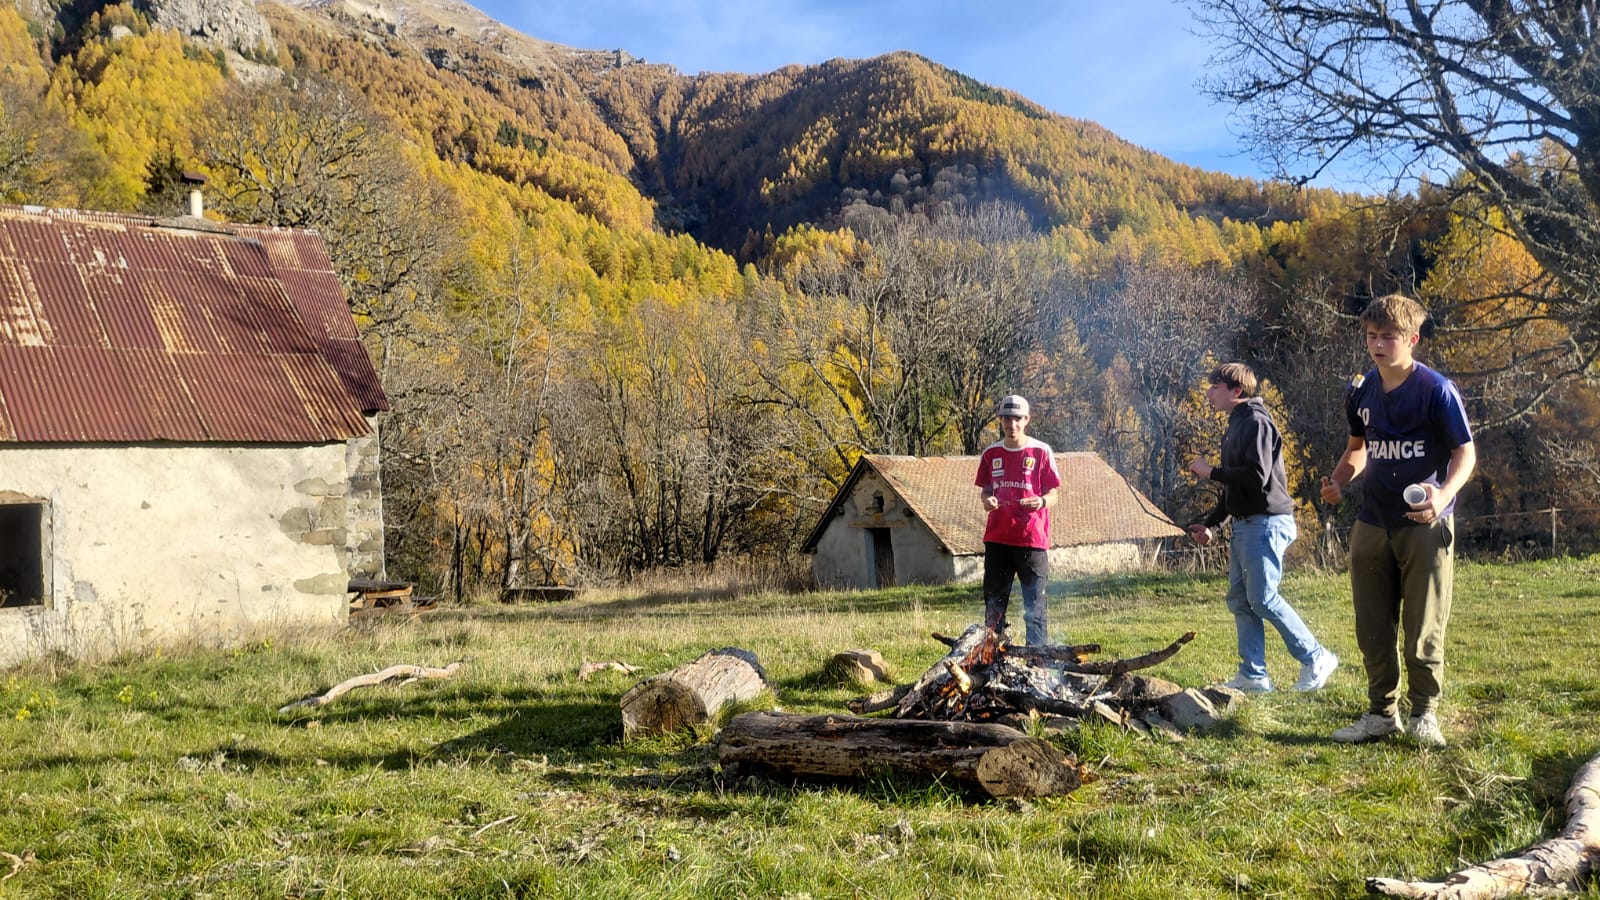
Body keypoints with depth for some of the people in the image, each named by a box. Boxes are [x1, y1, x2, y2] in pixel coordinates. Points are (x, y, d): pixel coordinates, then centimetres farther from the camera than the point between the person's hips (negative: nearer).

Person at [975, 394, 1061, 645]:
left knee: (1034, 602, 0)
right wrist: (987, 500, -8)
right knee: (994, 599, 9)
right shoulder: (991, 453, 9)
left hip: (1031, 538, -4)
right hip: (997, 537, 4)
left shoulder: (1041, 451, -1)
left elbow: (1052, 492, 0)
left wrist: (1042, 502, -22)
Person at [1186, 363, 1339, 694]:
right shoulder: (1235, 426, 19)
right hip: (1244, 526, 10)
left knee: (1263, 598, -10)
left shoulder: (1256, 422, -12)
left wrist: (1212, 472, -14)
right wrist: (1211, 523, 16)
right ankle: (1253, 675, 13)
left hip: (1266, 523, -10)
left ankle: (1315, 658, 2)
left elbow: (1257, 477, -23)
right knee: (1239, 600, 8)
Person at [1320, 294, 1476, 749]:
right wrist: (1338, 481, 2)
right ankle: (1381, 712, 21)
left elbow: (1465, 453, -9)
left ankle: (1424, 714, 15)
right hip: (1372, 525, 5)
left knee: (1423, 627, 0)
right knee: (1372, 627, 9)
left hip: (1425, 525, -5)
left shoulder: (1437, 390, -9)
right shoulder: (1362, 392, 6)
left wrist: (1444, 494, -27)